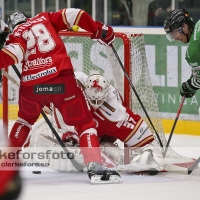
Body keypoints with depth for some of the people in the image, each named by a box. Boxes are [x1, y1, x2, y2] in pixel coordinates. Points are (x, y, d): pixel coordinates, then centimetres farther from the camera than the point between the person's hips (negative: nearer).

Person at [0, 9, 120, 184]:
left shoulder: (16, 36, 15)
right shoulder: (45, 18, 20)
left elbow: (15, 52, -9)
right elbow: (72, 15, 6)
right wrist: (98, 30, 10)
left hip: (31, 84, 2)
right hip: (61, 79, -2)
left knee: (26, 119, 32)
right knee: (84, 123, 5)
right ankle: (95, 165, -15)